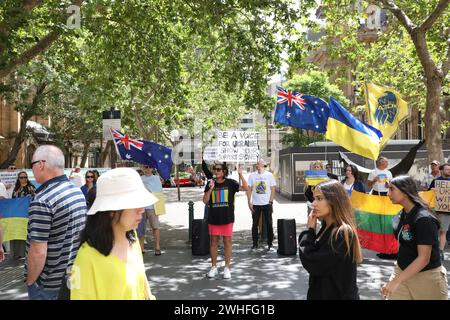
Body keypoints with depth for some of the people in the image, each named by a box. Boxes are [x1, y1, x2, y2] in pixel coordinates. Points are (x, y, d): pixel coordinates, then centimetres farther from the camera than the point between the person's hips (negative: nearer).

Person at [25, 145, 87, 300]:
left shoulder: (42, 201, -25)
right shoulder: (79, 192, 0)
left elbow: (38, 252, -25)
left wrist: (30, 282, -9)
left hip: (50, 284, -7)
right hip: (75, 276, 7)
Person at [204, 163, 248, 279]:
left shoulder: (230, 183, -3)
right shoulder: (210, 184, 3)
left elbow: (246, 188, -11)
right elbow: (205, 201, -1)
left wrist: (241, 175, -22)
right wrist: (210, 189, -15)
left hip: (227, 218, -2)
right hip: (213, 218, 2)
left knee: (227, 242, 4)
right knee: (213, 241, 9)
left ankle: (227, 268, 16)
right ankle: (213, 267, 23)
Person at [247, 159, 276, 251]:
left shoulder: (269, 175, 1)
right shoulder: (252, 175, 2)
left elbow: (273, 189, 2)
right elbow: (249, 189, 3)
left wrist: (271, 201, -6)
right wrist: (249, 202, -4)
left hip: (267, 204, -1)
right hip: (255, 204, 1)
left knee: (269, 224, 4)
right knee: (255, 224, 5)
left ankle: (270, 244, 16)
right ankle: (255, 244, 15)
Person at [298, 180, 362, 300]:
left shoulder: (343, 233, -24)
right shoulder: (328, 228, 4)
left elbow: (312, 264, -23)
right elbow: (313, 256, 4)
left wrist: (310, 230, -15)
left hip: (338, 295, -8)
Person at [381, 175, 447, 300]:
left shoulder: (424, 219, -22)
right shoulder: (402, 214, 2)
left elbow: (424, 258, -24)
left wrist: (395, 281, -27)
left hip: (426, 277, -6)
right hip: (402, 271, 6)